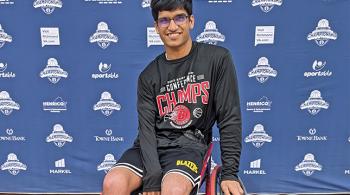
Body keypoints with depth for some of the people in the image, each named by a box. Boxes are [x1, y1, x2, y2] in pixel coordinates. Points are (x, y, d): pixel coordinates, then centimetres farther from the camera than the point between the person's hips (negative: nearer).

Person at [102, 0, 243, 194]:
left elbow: (229, 117, -3)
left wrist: (229, 173, -8)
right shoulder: (148, 76, 6)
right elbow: (146, 127, -3)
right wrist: (152, 177, -19)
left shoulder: (217, 58, -1)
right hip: (152, 145, 3)